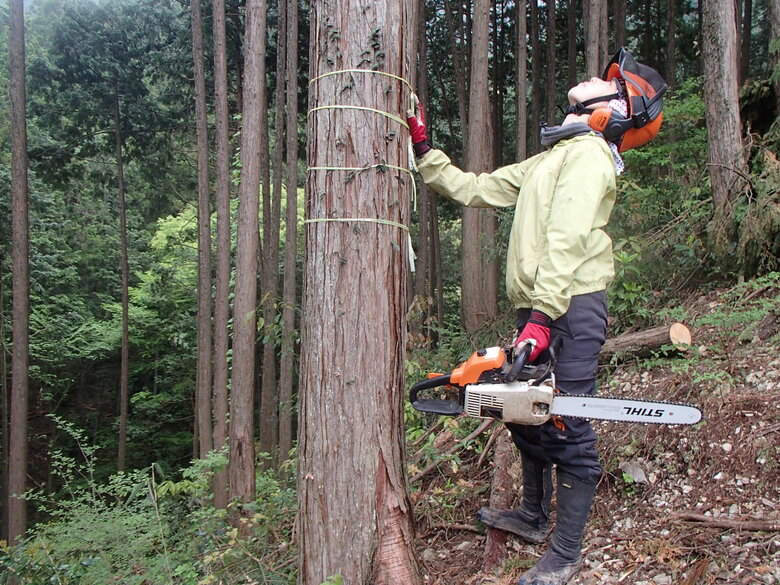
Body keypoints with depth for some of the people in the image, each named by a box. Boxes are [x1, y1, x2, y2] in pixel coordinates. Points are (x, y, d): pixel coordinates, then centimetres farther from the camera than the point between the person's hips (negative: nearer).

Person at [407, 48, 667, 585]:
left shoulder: (589, 153, -6)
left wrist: (542, 317, -29)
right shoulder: (549, 159, 23)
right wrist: (424, 151, 21)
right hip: (539, 307, 10)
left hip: (571, 306, -10)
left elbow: (567, 238, -20)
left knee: (566, 430, -4)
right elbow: (474, 190, 23)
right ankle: (534, 516, 39)